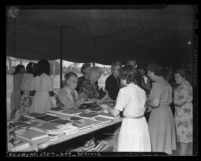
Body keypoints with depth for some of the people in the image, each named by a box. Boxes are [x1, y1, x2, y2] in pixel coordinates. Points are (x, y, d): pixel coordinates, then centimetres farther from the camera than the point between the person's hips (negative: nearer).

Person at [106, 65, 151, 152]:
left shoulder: (124, 91, -15)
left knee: (129, 149, 6)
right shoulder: (142, 90, 5)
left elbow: (115, 113, -14)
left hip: (130, 125, -6)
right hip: (142, 124, 7)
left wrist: (107, 107, 6)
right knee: (141, 148, 15)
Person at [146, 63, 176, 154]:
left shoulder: (157, 84, -18)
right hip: (167, 112, 9)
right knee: (165, 142, 18)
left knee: (157, 142, 3)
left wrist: (148, 102, -4)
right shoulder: (166, 83, 9)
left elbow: (155, 103, -23)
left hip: (158, 115, -9)